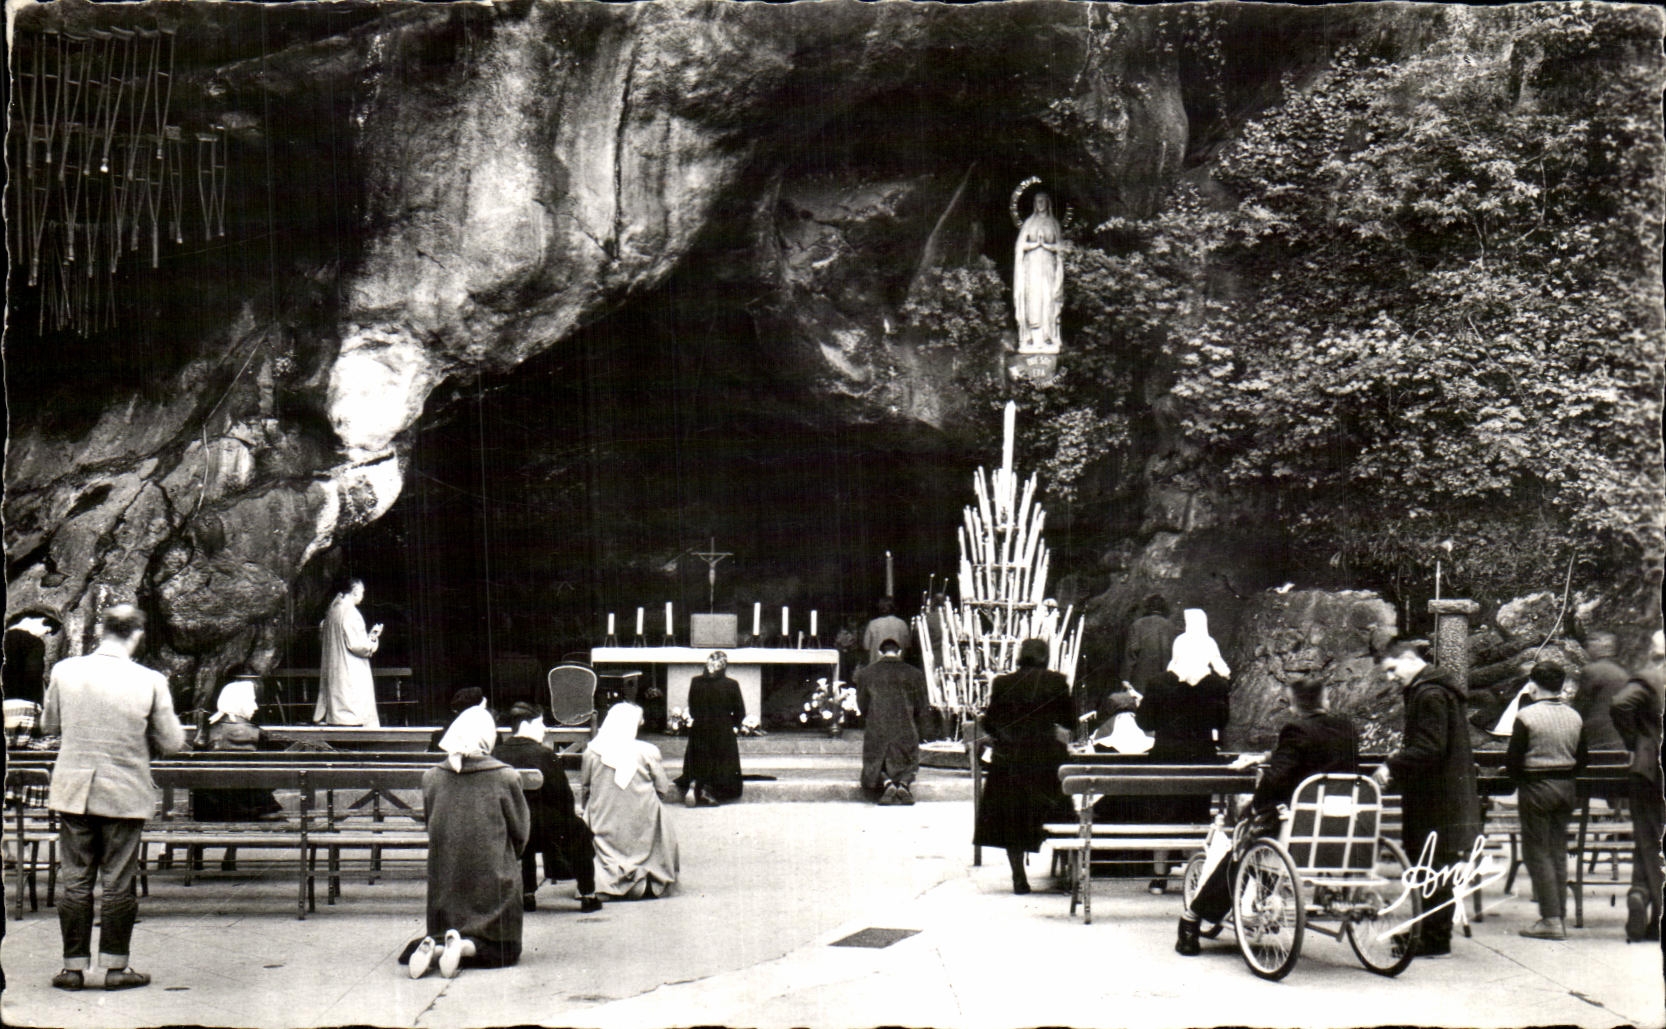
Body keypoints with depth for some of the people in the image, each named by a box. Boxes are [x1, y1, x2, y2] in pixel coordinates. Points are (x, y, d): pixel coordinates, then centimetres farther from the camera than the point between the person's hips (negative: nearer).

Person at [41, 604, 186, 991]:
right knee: (119, 883, 7)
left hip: (73, 791, 2)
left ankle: (74, 966, 13)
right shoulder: (150, 682, -12)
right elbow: (173, 744, -6)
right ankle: (116, 966, 12)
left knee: (75, 882, 9)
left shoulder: (64, 671, -6)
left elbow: (48, 723, 10)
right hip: (125, 795, -2)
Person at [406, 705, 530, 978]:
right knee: (503, 949, 9)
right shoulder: (505, 777, -10)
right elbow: (521, 833, -1)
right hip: (494, 880, -3)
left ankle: (433, 948, -16)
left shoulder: (431, 778, -1)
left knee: (440, 935, 20)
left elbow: (430, 826, 10)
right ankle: (463, 947, -22)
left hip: (444, 879, 3)